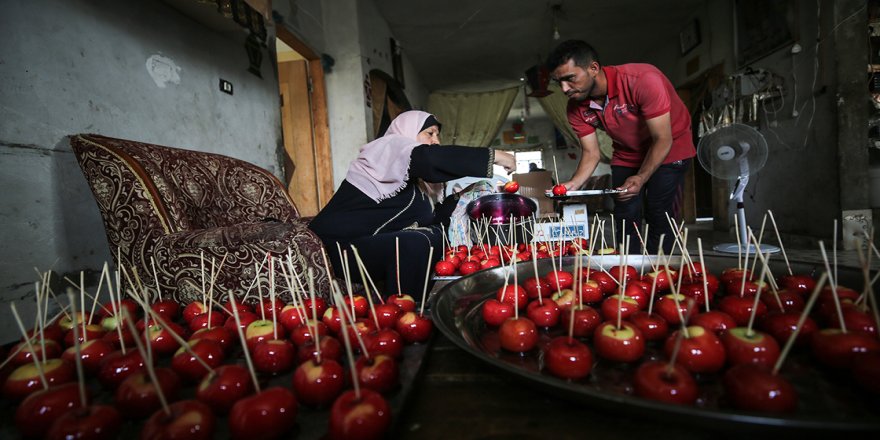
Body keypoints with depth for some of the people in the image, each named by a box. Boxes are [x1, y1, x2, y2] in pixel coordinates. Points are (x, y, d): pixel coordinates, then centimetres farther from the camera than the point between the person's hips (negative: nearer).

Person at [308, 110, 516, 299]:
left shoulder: (411, 179, 18)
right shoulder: (391, 146, -7)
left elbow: (428, 217, 12)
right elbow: (433, 159, -26)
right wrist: (493, 156, -23)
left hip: (373, 242, 9)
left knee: (437, 235, 2)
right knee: (415, 243, -28)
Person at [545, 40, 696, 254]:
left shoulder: (643, 80, -33)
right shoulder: (577, 108, -16)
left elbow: (663, 140, -27)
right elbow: (591, 152, -11)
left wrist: (640, 179, -35)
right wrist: (573, 184, -28)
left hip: (669, 150, -4)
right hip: (627, 154, 5)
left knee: (659, 217, -9)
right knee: (625, 218, 1)